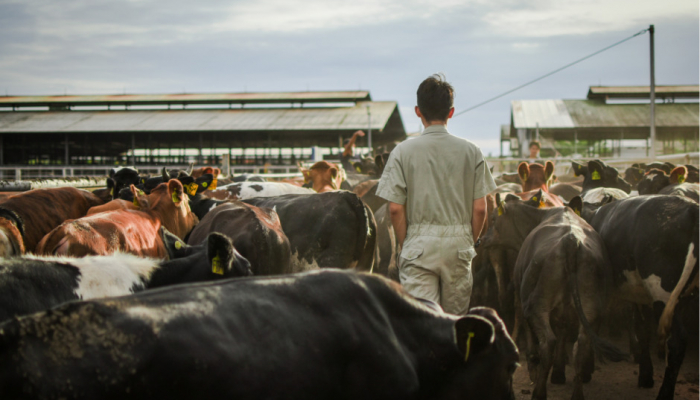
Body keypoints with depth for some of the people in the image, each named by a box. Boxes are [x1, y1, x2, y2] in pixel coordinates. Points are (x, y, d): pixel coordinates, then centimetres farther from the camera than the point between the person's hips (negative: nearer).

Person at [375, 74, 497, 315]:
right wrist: (470, 242, 14)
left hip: (419, 243, -2)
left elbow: (396, 208, -6)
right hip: (459, 241, 2)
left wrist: (405, 245, 7)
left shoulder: (403, 152, -4)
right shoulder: (470, 151, 1)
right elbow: (480, 208, 0)